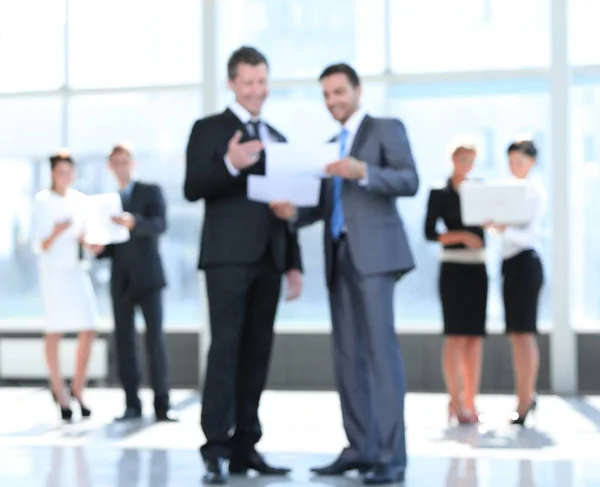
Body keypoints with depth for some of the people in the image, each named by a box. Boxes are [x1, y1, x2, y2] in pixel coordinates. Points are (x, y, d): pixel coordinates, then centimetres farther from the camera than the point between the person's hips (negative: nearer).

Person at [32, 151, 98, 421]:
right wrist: (56, 232, -24)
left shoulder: (81, 200, 11)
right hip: (53, 270, -4)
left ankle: (77, 389, 9)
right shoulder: (43, 201, -1)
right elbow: (40, 246, -6)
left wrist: (89, 242, -6)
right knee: (54, 331, -1)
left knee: (88, 330, -4)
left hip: (77, 270, 4)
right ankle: (59, 390, 12)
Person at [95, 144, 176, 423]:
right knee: (124, 340, 1)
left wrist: (133, 222, -31)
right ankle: (132, 404, 5)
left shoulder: (151, 191, 5)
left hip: (147, 277, -4)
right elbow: (110, 245, 15)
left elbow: (160, 224, -13)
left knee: (155, 339, -8)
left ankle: (161, 404, -5)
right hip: (120, 280, 4)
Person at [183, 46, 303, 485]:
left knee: (257, 354, 5)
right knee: (225, 349, -10)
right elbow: (192, 188, -8)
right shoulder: (209, 129, 3)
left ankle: (245, 447, 10)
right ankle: (216, 450, -8)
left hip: (269, 259, 6)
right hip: (228, 256, -6)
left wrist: (294, 263, 15)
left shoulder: (277, 139, 20)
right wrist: (229, 164, -25)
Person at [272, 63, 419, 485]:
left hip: (373, 252, -7)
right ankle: (361, 448, 8)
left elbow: (410, 181, -8)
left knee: (380, 347, -12)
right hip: (339, 256, 7)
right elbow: (328, 205, 19)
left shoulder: (386, 129, 5)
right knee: (347, 352, 4)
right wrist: (295, 212, 0)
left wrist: (364, 172, -21)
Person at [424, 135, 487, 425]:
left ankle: (470, 402, 8)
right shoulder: (439, 193, 1)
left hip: (478, 268, 4)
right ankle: (456, 404, -6)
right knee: (456, 335, -8)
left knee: (475, 336, 3)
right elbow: (429, 233, -6)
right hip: (453, 268, -4)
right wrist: (461, 236, -18)